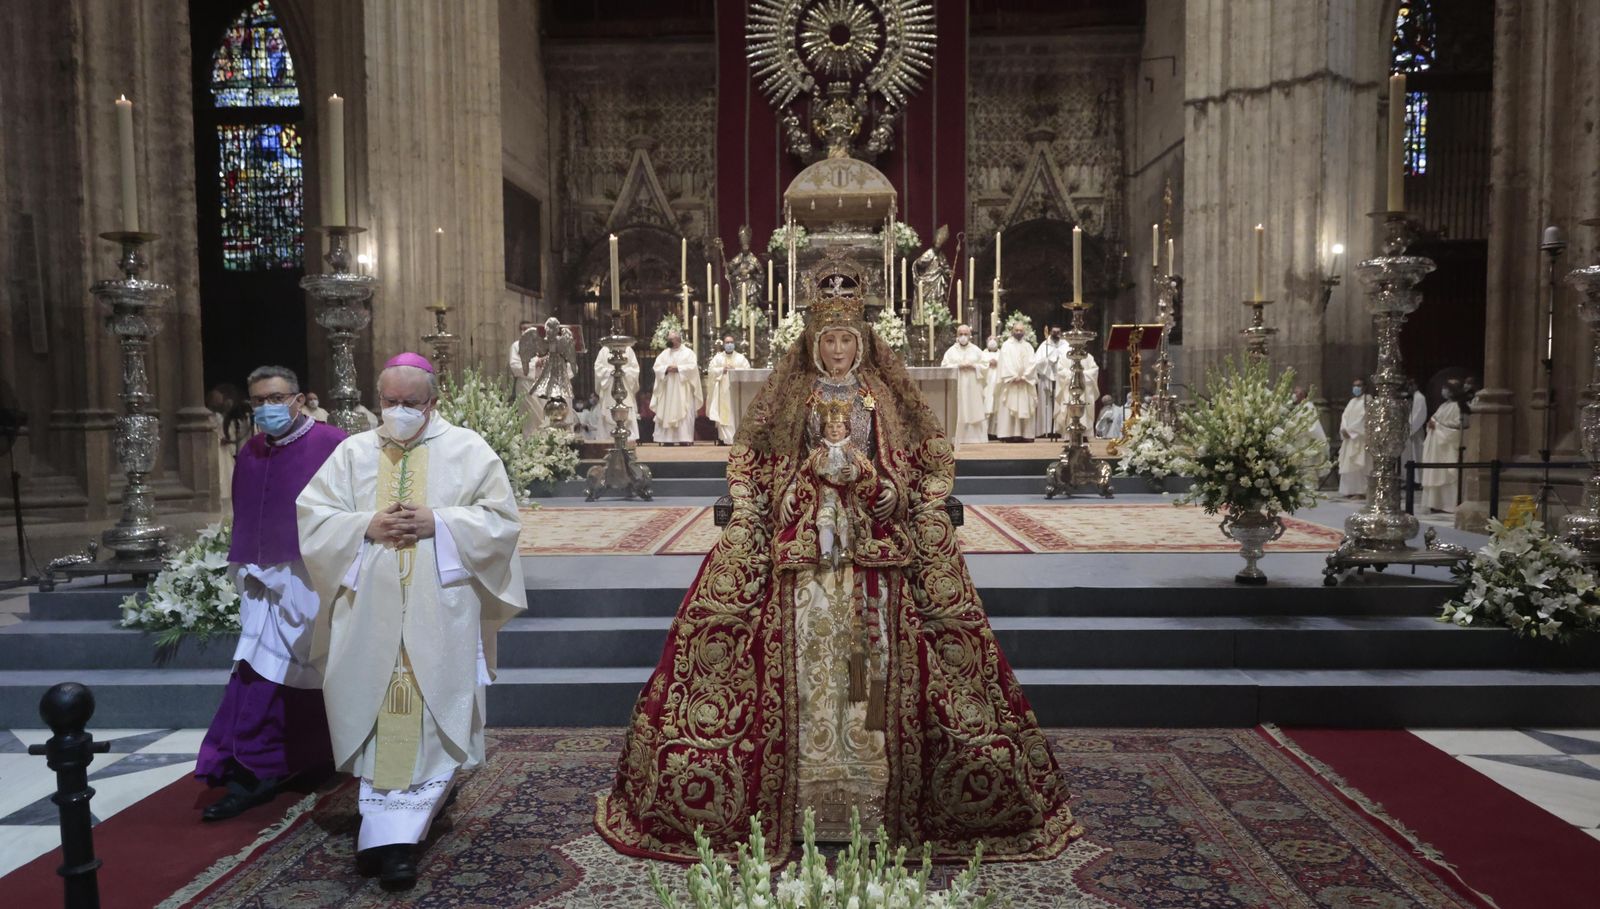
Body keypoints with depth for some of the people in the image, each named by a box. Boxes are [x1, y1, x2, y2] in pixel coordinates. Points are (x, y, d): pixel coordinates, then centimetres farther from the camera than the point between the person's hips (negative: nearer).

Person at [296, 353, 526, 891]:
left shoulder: (468, 451, 2)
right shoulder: (353, 452, 10)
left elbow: (500, 518, -2)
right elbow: (312, 518, 6)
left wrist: (438, 523, -14)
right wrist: (367, 527, -10)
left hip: (439, 613, -2)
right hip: (371, 612, 3)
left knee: (430, 717, -3)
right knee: (375, 715, 5)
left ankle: (393, 832, 4)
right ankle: (390, 830, 18)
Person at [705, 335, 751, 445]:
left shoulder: (741, 357, 11)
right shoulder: (718, 357, 11)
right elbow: (710, 370, 2)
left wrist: (735, 369, -11)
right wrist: (722, 370, -10)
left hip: (736, 390, 0)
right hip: (722, 390, 0)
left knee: (736, 414, -4)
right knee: (723, 414, -6)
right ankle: (723, 439, -6)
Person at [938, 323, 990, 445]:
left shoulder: (976, 350, 9)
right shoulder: (951, 351, 7)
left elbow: (985, 365, 5)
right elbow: (945, 367, 0)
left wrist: (973, 366, -11)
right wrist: (958, 366, -13)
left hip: (973, 388, 1)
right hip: (957, 388, -1)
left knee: (975, 412, -2)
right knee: (959, 414, -3)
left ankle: (976, 439, 2)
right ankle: (959, 441, -1)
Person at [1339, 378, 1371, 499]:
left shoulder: (1367, 400, -3)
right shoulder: (1352, 402, 21)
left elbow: (1363, 418, -14)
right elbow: (1345, 417, 13)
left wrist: (1349, 430, -16)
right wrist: (1344, 430, -5)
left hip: (1360, 438, -8)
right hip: (1349, 437, 8)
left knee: (1359, 464, -12)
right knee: (1348, 464, 4)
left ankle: (1361, 491, -13)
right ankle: (1350, 490, 6)